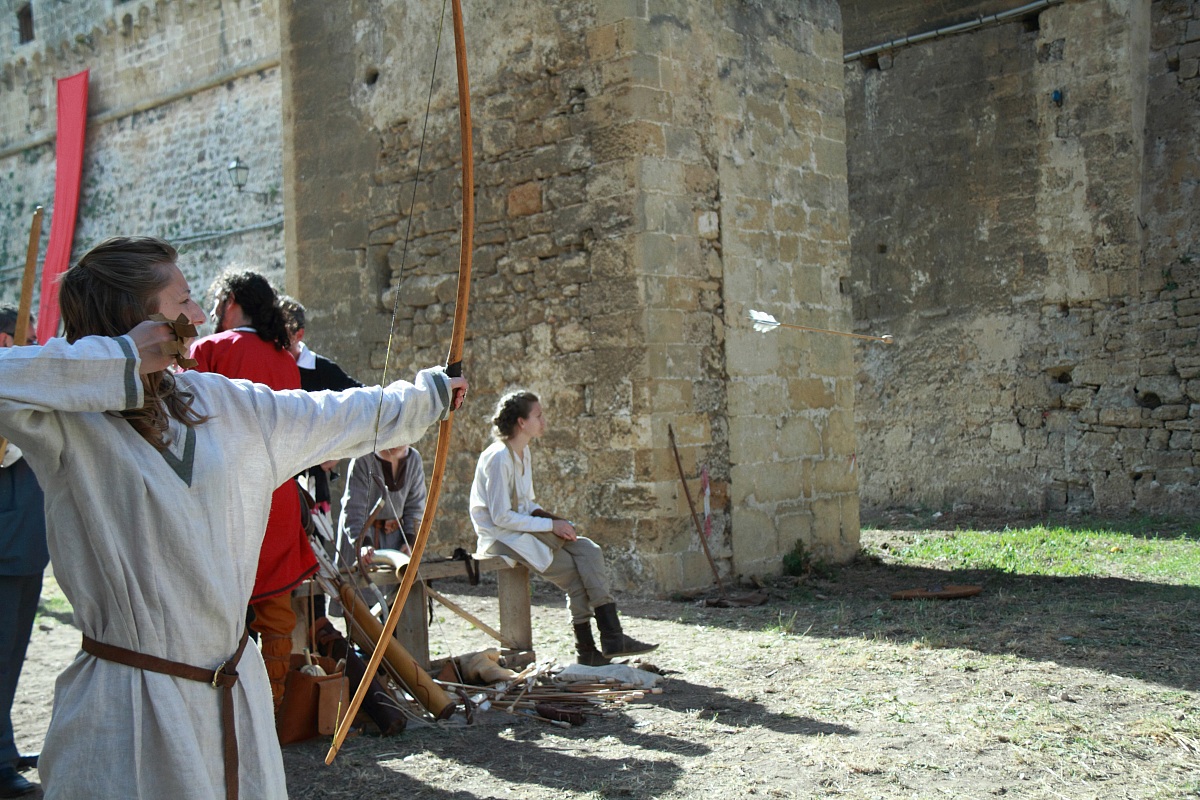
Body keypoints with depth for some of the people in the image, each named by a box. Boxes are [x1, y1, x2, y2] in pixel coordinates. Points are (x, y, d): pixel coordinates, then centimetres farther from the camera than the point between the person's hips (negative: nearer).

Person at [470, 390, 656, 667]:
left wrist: (545, 515, -1)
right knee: (575, 571, -18)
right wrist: (550, 524, -18)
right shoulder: (499, 458, -18)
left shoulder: (522, 452, 12)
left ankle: (611, 637, -15)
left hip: (522, 526, 9)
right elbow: (501, 517, -22)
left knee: (588, 550, -11)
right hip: (501, 537, -9)